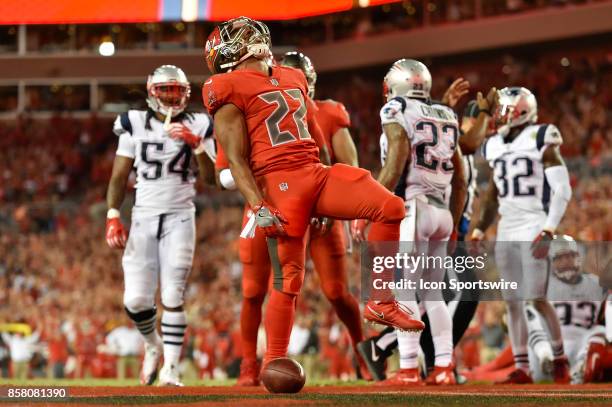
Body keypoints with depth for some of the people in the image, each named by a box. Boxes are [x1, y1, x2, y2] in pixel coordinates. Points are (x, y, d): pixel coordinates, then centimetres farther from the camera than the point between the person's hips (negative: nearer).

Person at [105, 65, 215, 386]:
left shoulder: (196, 127, 4)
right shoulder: (135, 124, 5)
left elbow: (211, 178, -3)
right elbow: (119, 176, 6)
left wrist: (196, 144, -17)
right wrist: (112, 218, -3)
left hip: (179, 218, -1)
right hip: (143, 217, 1)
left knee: (172, 297, -9)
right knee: (136, 301, -4)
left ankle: (170, 369, -4)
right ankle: (153, 345, 26)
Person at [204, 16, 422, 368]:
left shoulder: (292, 79, 22)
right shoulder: (231, 90, -1)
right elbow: (236, 160, -6)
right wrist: (258, 207, -16)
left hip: (315, 173, 7)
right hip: (278, 182, -7)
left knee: (392, 209, -9)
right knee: (289, 277, -7)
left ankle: (381, 303, -1)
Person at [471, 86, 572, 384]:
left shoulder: (541, 141, -8)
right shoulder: (495, 147, 12)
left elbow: (562, 190, -11)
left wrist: (548, 232, -18)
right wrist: (479, 231, 16)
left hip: (534, 227, -6)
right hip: (506, 230, 6)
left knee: (537, 298, -11)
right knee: (513, 302, 3)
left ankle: (560, 359, 5)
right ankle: (521, 369, 7)